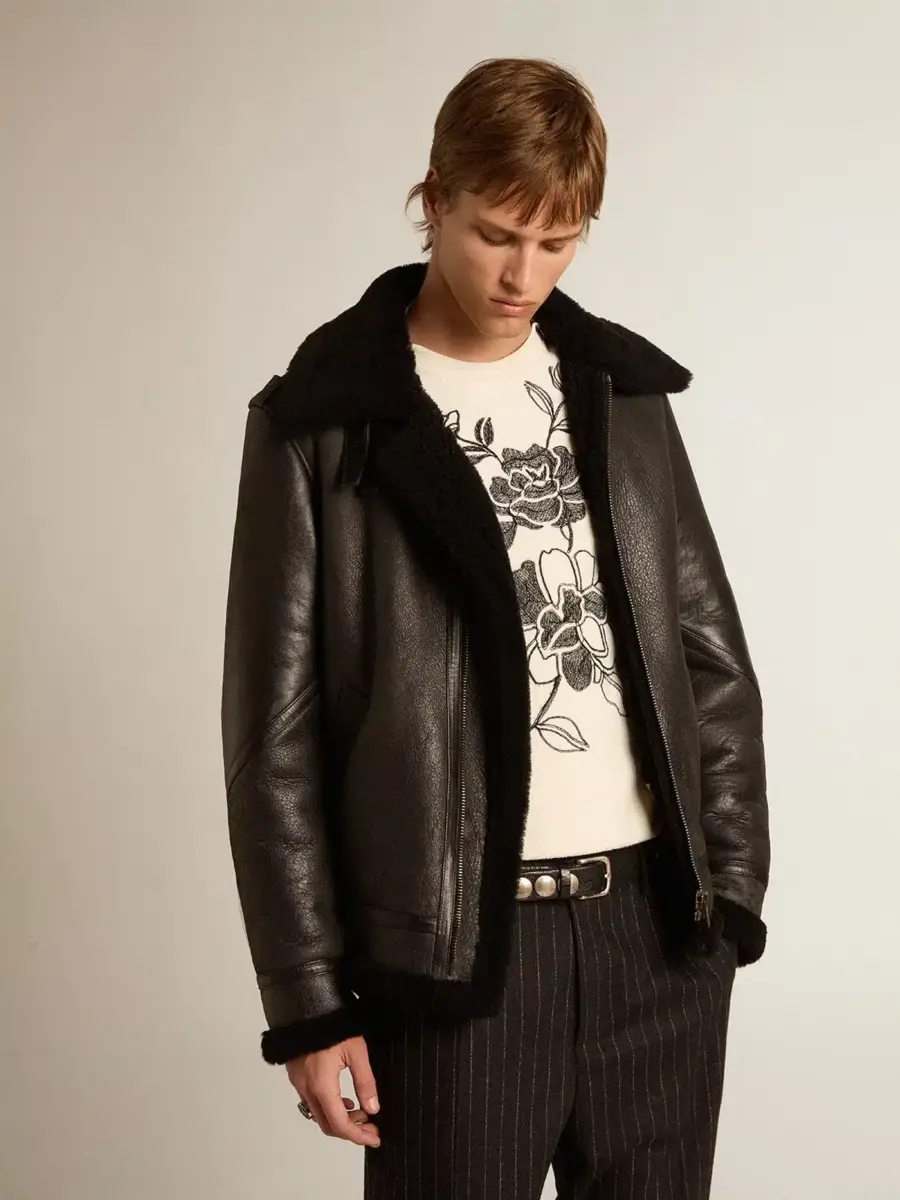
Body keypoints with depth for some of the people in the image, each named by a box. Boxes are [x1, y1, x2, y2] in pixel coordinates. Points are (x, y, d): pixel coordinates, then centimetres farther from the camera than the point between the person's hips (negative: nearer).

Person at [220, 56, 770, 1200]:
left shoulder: (622, 389, 9)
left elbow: (712, 658, 11)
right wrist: (309, 1000, -6)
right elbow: (276, 734, -4)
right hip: (460, 944, -3)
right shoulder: (320, 421, -4)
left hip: (659, 925, 4)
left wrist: (731, 881, 5)